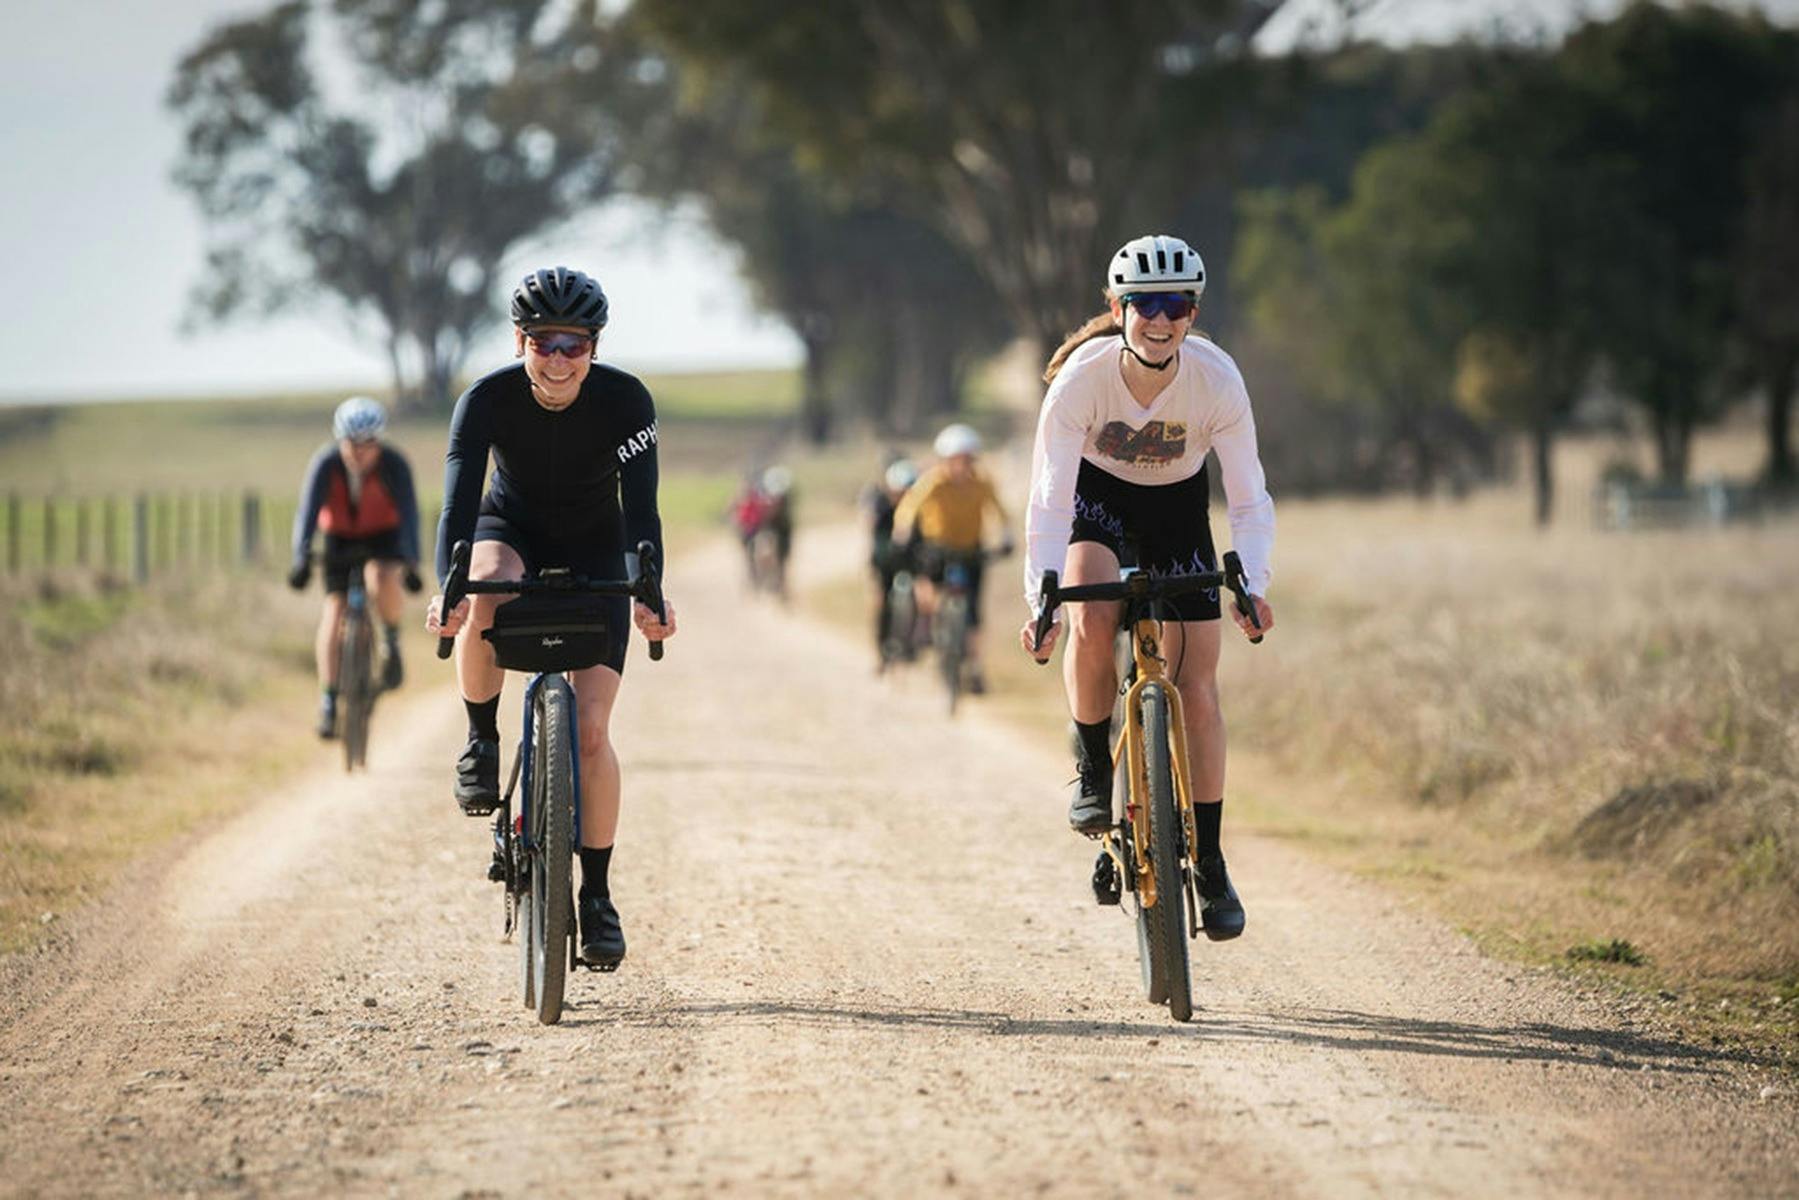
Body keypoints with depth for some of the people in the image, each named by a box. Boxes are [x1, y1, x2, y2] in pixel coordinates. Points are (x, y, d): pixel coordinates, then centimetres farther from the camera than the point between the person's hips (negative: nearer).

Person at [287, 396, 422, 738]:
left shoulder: (393, 465, -26)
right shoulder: (326, 463, -24)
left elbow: (408, 512, -33)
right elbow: (308, 511, -32)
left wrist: (411, 563, -47)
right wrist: (301, 560, -46)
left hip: (384, 535, -1)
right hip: (340, 537, 1)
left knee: (382, 580, -33)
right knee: (334, 608, -14)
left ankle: (391, 640, -3)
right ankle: (328, 699, -12)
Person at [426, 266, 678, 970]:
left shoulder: (626, 402, -25)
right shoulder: (488, 399, -25)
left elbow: (641, 507, -30)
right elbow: (459, 500, -34)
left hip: (593, 551, 0)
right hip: (511, 530, 0)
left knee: (590, 727, -11)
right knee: (484, 593, -38)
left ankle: (596, 895, 2)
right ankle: (482, 742, -14)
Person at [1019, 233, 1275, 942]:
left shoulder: (1217, 380, -28)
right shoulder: (1083, 376, -31)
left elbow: (1249, 498, -24)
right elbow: (1049, 498, -31)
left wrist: (1253, 585, -40)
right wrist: (1040, 598, -42)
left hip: (1177, 505, 1)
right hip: (1096, 493, -1)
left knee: (1197, 685, -5)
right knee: (1090, 622, -32)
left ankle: (1209, 863, 5)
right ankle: (1092, 769, -7)